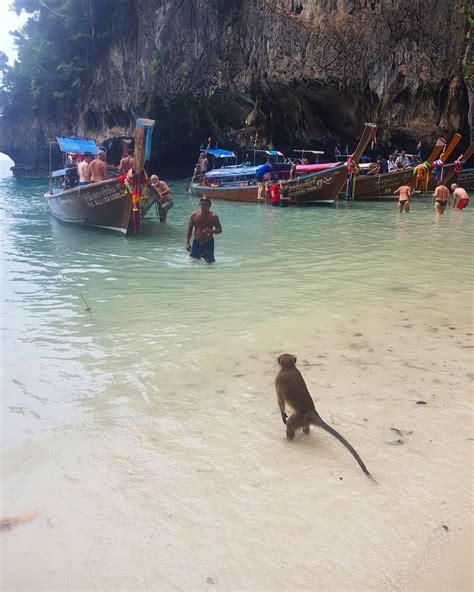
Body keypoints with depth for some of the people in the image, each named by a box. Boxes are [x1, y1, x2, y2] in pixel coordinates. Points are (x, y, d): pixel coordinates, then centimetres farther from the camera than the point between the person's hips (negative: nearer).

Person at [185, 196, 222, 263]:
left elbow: (220, 229, -4)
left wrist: (211, 231, -25)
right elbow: (189, 229, 3)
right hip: (196, 243, 2)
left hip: (208, 243, -2)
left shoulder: (213, 216, -8)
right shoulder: (194, 215, -2)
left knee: (209, 262, -4)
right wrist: (187, 243, -7)